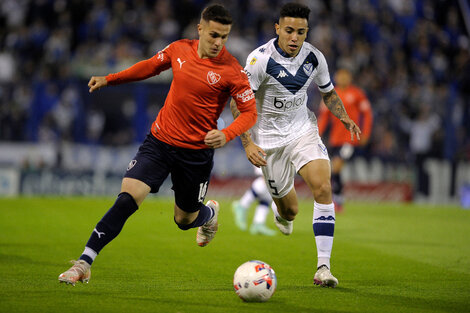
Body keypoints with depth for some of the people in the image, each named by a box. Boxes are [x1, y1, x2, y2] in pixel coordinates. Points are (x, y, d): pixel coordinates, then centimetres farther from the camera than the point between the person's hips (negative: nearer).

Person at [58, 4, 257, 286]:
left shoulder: (232, 71, -14)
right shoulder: (179, 50, -2)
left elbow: (250, 112, -10)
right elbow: (151, 66, 18)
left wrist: (226, 135, -28)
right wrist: (109, 79, 20)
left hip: (196, 152, -2)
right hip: (160, 141, 2)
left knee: (184, 219, 12)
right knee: (127, 198, -14)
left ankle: (210, 213, 51)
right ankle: (84, 265, -13)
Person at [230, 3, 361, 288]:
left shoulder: (314, 58, -5)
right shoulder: (261, 59, -18)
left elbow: (328, 92, 13)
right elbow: (237, 103, -14)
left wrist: (344, 116, -5)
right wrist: (247, 143, -23)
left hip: (304, 130, 3)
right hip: (270, 139, -3)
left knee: (323, 187, -22)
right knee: (290, 210, 4)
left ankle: (323, 267, -20)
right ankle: (280, 210, 47)